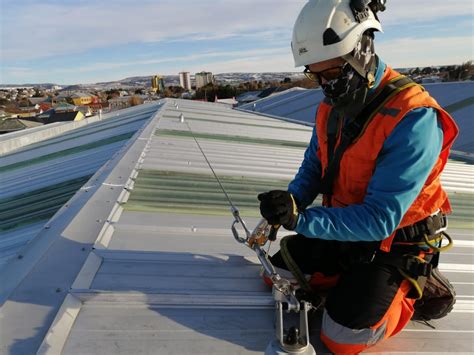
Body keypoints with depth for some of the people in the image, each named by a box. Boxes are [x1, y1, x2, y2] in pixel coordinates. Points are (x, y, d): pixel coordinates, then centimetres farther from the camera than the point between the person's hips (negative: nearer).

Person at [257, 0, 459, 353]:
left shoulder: (413, 119, -29)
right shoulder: (331, 108, -5)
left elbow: (381, 218, -31)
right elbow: (313, 168, 5)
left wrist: (301, 220, -37)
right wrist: (288, 206, -15)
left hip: (393, 242, -6)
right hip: (340, 226, 7)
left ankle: (414, 287, 13)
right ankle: (349, 278, 23)